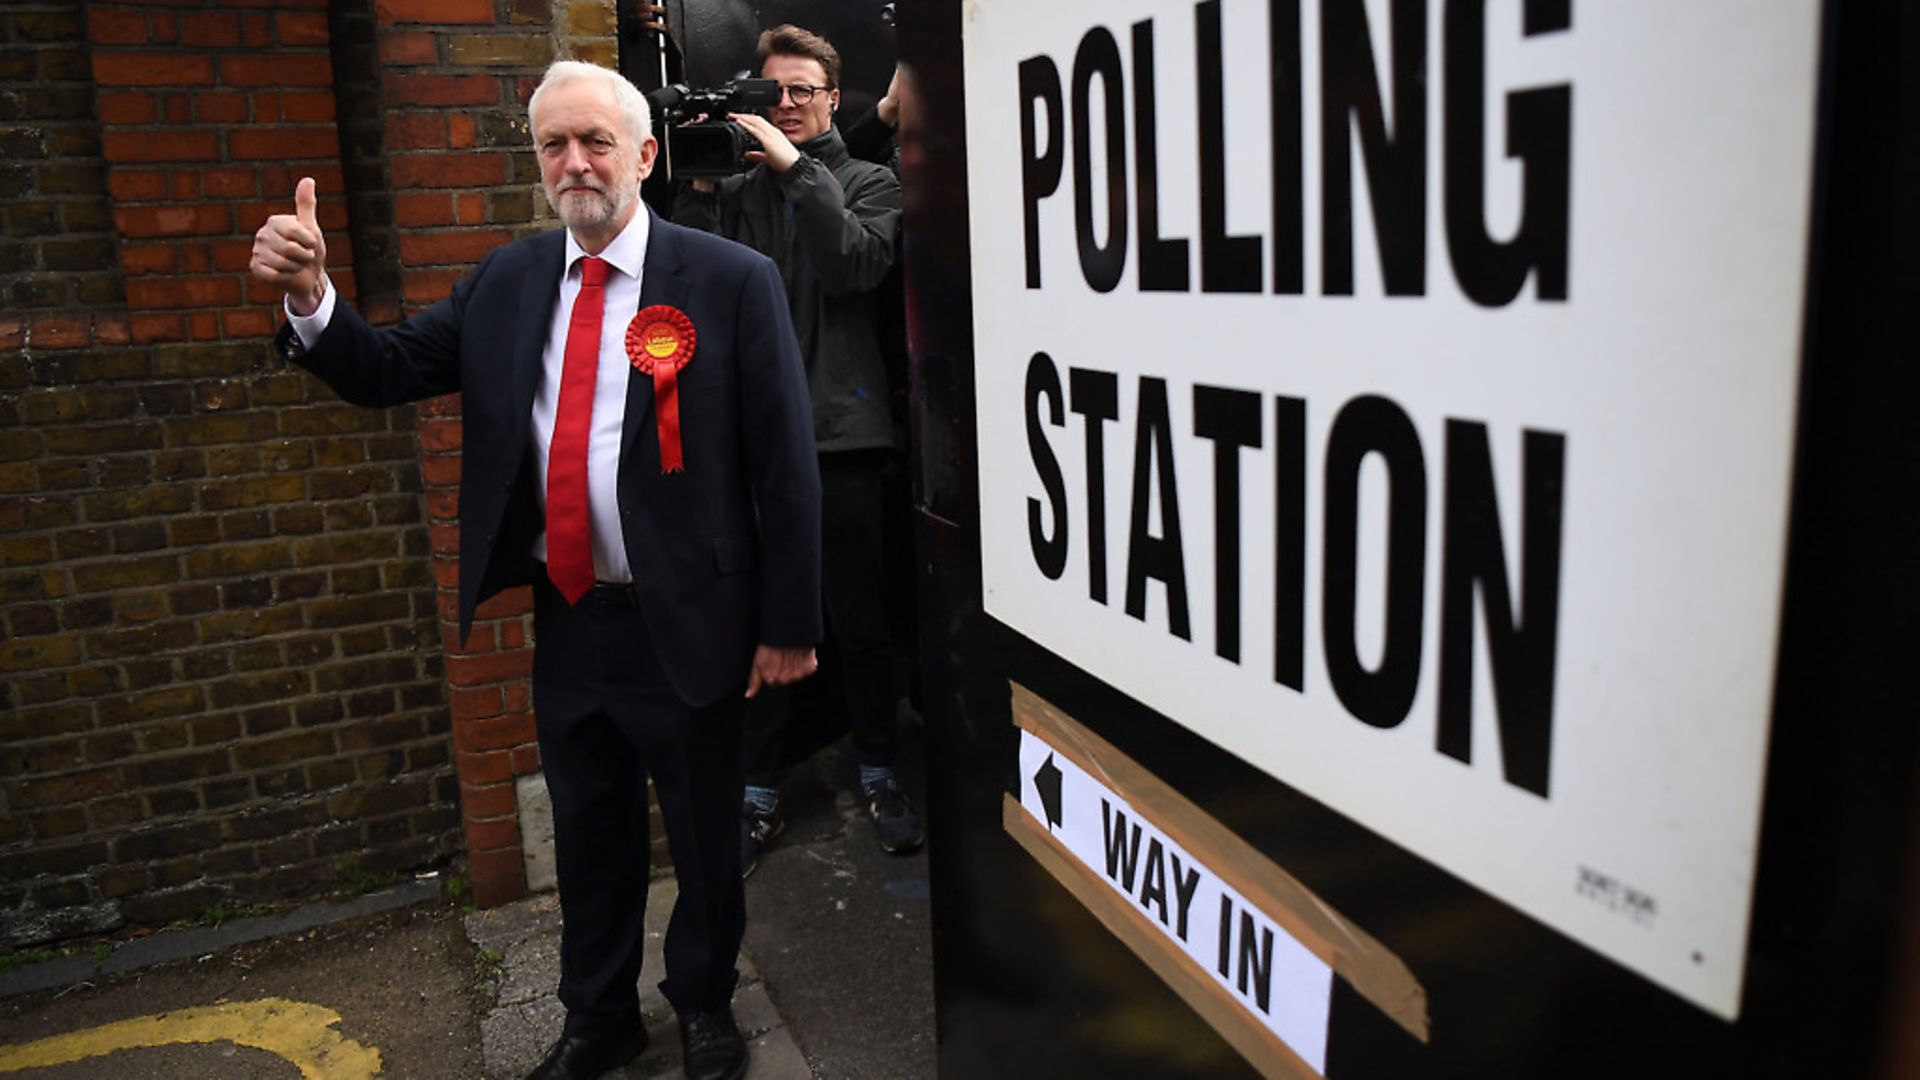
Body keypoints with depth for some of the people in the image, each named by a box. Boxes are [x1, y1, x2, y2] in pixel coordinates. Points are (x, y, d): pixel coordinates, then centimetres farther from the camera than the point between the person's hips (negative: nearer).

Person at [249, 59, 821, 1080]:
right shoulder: (506, 281, 5)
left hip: (686, 621, -4)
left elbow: (784, 462, -11)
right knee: (588, 833, 20)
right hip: (566, 616, 4)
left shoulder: (730, 280, -10)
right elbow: (389, 369, 6)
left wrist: (788, 624, -11)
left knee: (703, 831, 15)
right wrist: (311, 298, -14)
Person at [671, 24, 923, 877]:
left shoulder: (869, 184, 10)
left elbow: (855, 266, -11)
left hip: (842, 432, -1)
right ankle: (758, 795, 17)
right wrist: (700, 183, -6)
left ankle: (879, 774, 23)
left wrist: (797, 170, -11)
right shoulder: (738, 189, 13)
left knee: (859, 620, 6)